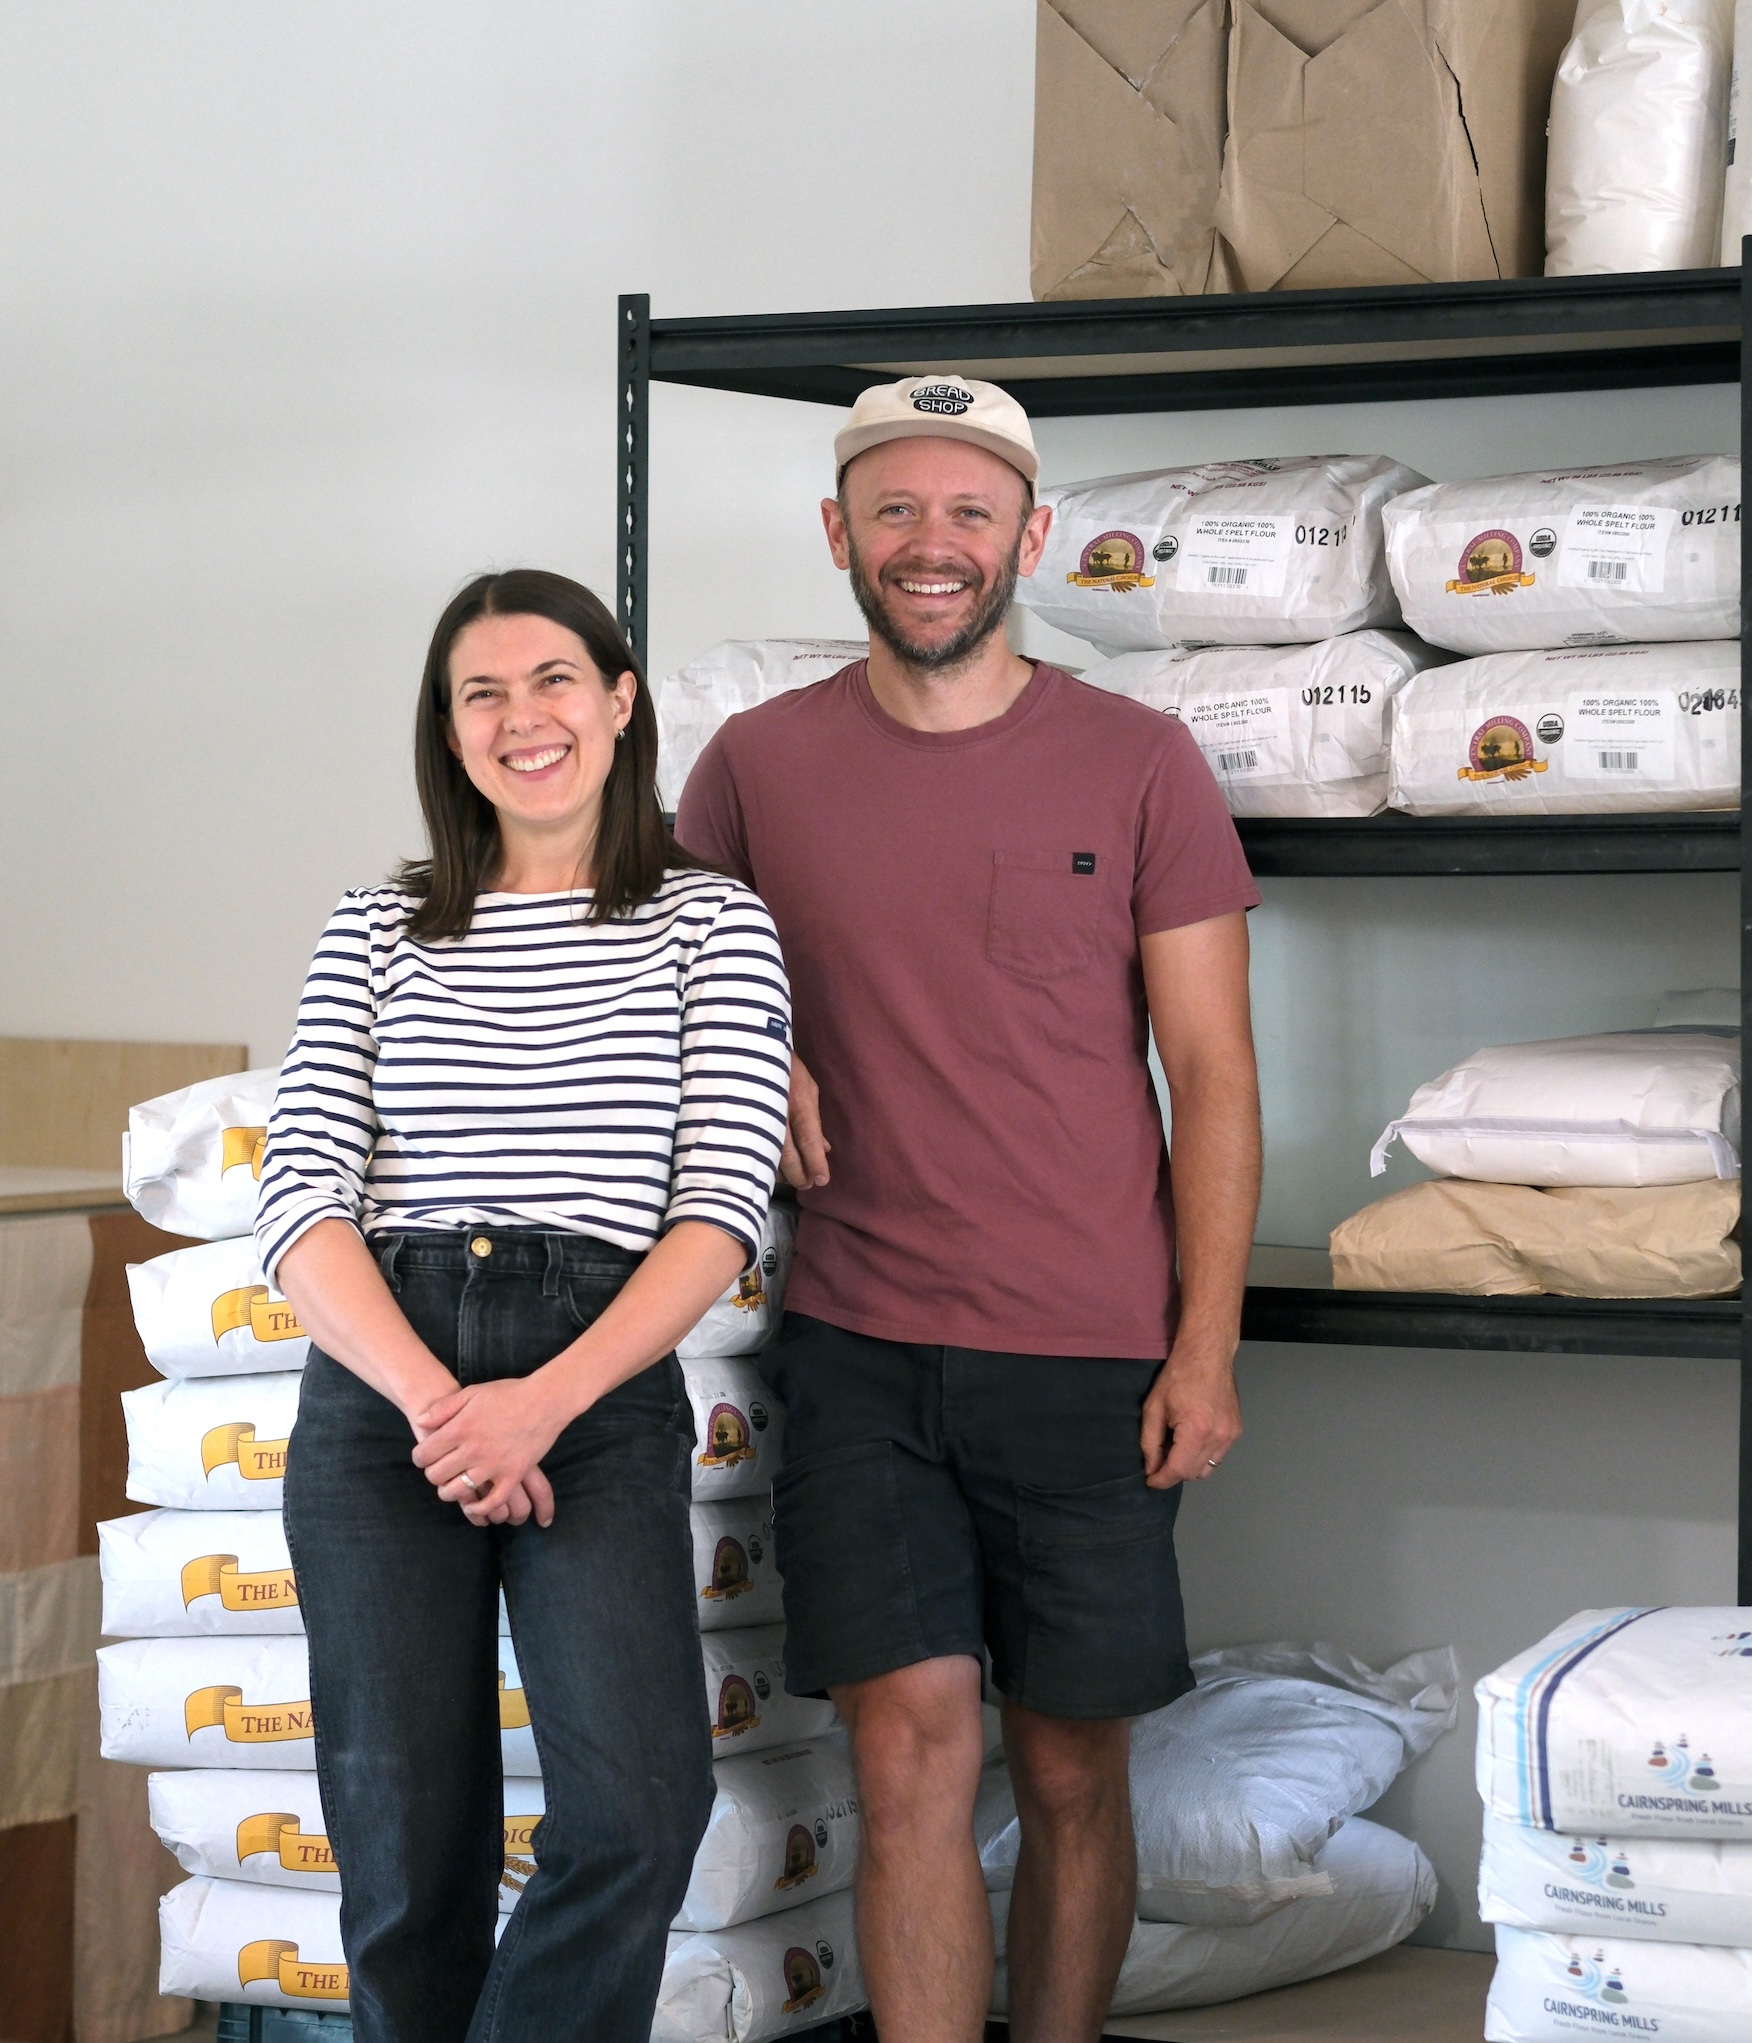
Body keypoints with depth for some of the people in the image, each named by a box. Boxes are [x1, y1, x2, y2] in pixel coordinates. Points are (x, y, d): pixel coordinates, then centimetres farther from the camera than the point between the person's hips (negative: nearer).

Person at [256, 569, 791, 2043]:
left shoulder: (711, 922, 10)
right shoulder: (380, 932, 14)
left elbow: (724, 1206, 0)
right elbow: (301, 1199, 4)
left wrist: (542, 1404, -13)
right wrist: (433, 1402, -13)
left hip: (604, 1383, -1)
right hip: (375, 1388, 1)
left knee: (642, 1811, -21)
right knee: (409, 1849, -1)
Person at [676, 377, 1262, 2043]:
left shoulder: (1136, 765, 1)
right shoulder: (758, 763, 5)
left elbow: (1211, 1071, 1)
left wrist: (1205, 1345, -5)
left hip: (1092, 1360, 0)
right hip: (858, 1351, 1)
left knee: (1072, 1772, 6)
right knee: (911, 1740, -6)